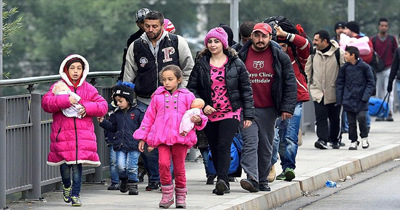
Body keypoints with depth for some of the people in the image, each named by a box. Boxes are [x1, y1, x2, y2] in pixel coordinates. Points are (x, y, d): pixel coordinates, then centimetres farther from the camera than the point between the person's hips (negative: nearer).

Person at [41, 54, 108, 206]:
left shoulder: (88, 89, 11)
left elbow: (103, 106, 9)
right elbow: (46, 103, -9)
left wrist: (87, 108, -8)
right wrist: (65, 100, -21)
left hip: (83, 135, 1)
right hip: (62, 134, -1)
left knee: (77, 165, -7)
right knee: (64, 164, 2)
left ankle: (75, 194, 2)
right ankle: (66, 186, 32)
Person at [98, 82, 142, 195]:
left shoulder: (137, 113, 0)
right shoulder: (117, 114, 12)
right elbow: (112, 127, 15)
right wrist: (103, 122, 1)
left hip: (133, 145, -3)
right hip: (120, 145, 3)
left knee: (131, 167, -3)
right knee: (121, 166, -7)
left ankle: (133, 185, 11)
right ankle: (124, 180, 19)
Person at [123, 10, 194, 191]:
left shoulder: (177, 42, 0)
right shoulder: (136, 47, 6)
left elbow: (188, 68, 9)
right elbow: (129, 76, 14)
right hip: (145, 102, 2)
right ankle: (154, 179, 14)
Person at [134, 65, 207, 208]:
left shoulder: (187, 96, 11)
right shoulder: (157, 97, 14)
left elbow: (197, 115, 11)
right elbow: (149, 117, 18)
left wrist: (198, 120, -14)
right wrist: (142, 137, 15)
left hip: (181, 137, -1)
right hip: (162, 137, 1)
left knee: (179, 167, 2)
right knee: (163, 163, -17)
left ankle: (181, 196, 16)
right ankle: (167, 195, -6)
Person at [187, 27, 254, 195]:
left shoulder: (236, 64, 2)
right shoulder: (201, 64, 6)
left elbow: (246, 90, 4)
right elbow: (192, 88, 7)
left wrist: (248, 115, -1)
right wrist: (202, 106, -8)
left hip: (230, 113, -3)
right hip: (209, 113, 3)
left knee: (224, 146, -17)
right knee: (214, 149, 6)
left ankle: (222, 180, -24)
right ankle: (223, 184, 14)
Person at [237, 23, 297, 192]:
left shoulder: (280, 57, 2)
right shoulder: (242, 55, 3)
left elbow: (290, 83, 3)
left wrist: (287, 108, -5)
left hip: (268, 109, 1)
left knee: (266, 147, 9)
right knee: (250, 143, -15)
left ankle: (262, 180, 20)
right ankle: (252, 178, -23)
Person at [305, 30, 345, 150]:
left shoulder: (338, 53, -8)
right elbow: (308, 70, 13)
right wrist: (306, 85, 9)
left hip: (334, 92, -2)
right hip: (318, 91, 2)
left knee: (335, 117, 9)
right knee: (320, 116, -10)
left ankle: (335, 139, 23)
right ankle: (322, 139, -16)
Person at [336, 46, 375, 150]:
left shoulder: (365, 67, -4)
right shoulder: (344, 68, 4)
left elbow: (371, 83, 0)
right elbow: (339, 84, 8)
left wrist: (365, 97, -11)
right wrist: (339, 100, 2)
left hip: (361, 101, -3)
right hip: (349, 100, 3)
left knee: (361, 117, -16)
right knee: (351, 122, 3)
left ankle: (364, 138, 4)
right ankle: (353, 141, 15)